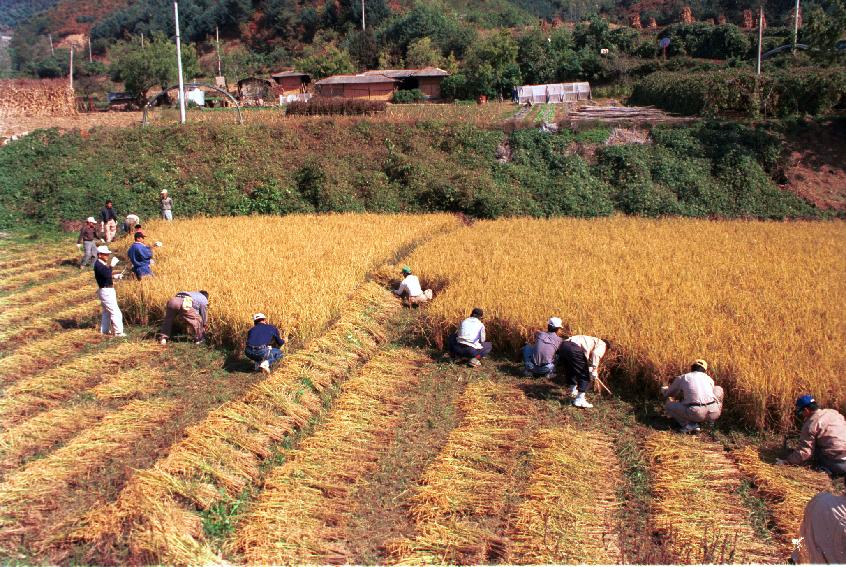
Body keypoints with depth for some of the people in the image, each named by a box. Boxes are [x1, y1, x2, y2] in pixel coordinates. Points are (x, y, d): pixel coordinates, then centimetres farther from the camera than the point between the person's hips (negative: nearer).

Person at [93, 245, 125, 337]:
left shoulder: (102, 264, 12)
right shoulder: (98, 265, -18)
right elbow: (106, 275, -31)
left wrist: (114, 277, 9)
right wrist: (110, 266, -28)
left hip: (107, 290, 11)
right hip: (106, 291, -11)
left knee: (107, 311, 20)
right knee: (115, 311, -10)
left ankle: (104, 330, 29)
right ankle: (118, 332, -8)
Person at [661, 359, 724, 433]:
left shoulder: (682, 378, 19)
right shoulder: (709, 379, 25)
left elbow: (666, 393, 31)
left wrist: (663, 389, 59)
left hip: (695, 413, -3)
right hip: (713, 413, 3)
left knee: (668, 406, 23)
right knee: (718, 389, 33)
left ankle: (690, 424, 2)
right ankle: (711, 420, 22)